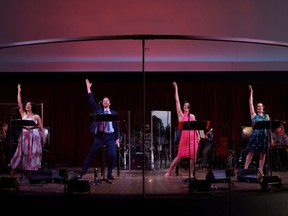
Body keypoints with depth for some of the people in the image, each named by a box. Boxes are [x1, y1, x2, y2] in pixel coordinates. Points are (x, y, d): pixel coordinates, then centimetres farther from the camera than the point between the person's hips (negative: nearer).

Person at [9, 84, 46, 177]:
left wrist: (44, 138, -2)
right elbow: (19, 103, 7)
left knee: (33, 153, -4)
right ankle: (13, 171, 3)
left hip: (34, 136, -2)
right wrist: (19, 91, 5)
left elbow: (41, 128, 5)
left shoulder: (36, 116, 5)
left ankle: (33, 171, -2)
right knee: (21, 153, -1)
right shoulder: (23, 114, 11)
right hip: (24, 136, 2)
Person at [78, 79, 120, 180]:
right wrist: (88, 88, -5)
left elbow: (117, 126, 9)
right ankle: (82, 173, 11)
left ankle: (109, 174, 5)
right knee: (91, 155, 4)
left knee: (112, 155, -12)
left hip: (110, 136, 0)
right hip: (99, 135, 0)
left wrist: (117, 138, 2)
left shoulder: (114, 113, 9)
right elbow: (92, 101, 0)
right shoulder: (98, 110, 9)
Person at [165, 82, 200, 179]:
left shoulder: (192, 116, 13)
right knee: (180, 156, -1)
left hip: (193, 137, 3)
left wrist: (198, 135, 2)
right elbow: (177, 101, 1)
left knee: (193, 156, 0)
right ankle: (169, 171, 11)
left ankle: (191, 173, 10)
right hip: (184, 137, -3)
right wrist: (176, 88, 2)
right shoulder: (181, 114, 4)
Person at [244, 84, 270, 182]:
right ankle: (245, 169, -4)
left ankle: (260, 171, 11)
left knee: (263, 154, 4)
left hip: (264, 136, 3)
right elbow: (250, 104, -1)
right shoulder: (254, 115, 5)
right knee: (251, 153, -6)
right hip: (255, 135, -3)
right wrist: (251, 92, -3)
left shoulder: (266, 116, 12)